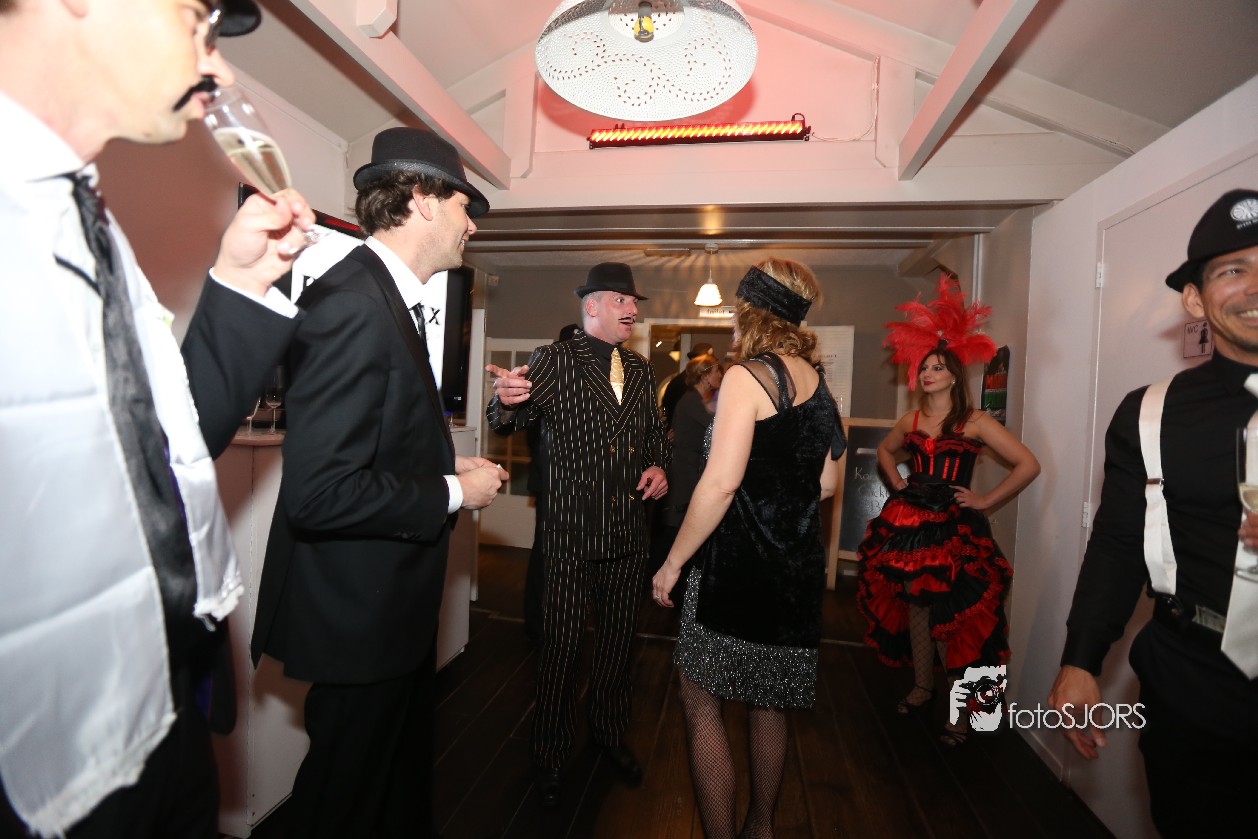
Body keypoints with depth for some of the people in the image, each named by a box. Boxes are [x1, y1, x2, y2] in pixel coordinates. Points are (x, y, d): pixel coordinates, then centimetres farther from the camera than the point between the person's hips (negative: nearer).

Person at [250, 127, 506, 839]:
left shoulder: (391, 299, 8)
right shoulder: (351, 304, -24)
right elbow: (318, 493, -30)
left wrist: (450, 466, 3)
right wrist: (453, 492, -19)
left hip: (396, 599, 10)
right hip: (359, 616, -10)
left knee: (406, 767, 29)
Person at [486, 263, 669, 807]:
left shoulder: (640, 370, 11)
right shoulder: (555, 361, -6)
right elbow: (512, 419, -20)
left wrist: (658, 466, -1)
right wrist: (507, 400, -43)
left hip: (630, 532, 6)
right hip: (574, 532, -5)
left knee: (618, 640, 19)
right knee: (562, 644, 5)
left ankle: (609, 732, 42)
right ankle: (550, 756, 28)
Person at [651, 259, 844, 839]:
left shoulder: (748, 376, -14)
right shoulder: (816, 381, 8)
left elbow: (721, 482, -22)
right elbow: (825, 484, 12)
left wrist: (673, 562, -15)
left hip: (738, 563, -8)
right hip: (796, 565, 8)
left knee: (700, 699, 7)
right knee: (767, 702, 22)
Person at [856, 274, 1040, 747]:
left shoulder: (975, 422, -8)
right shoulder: (911, 421, 7)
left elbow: (1028, 465, -11)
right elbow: (885, 450, 27)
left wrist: (985, 502, -10)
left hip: (954, 529, -5)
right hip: (909, 525, 5)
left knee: (956, 618, 0)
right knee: (913, 609, 13)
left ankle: (961, 711, 16)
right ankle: (922, 687, 32)